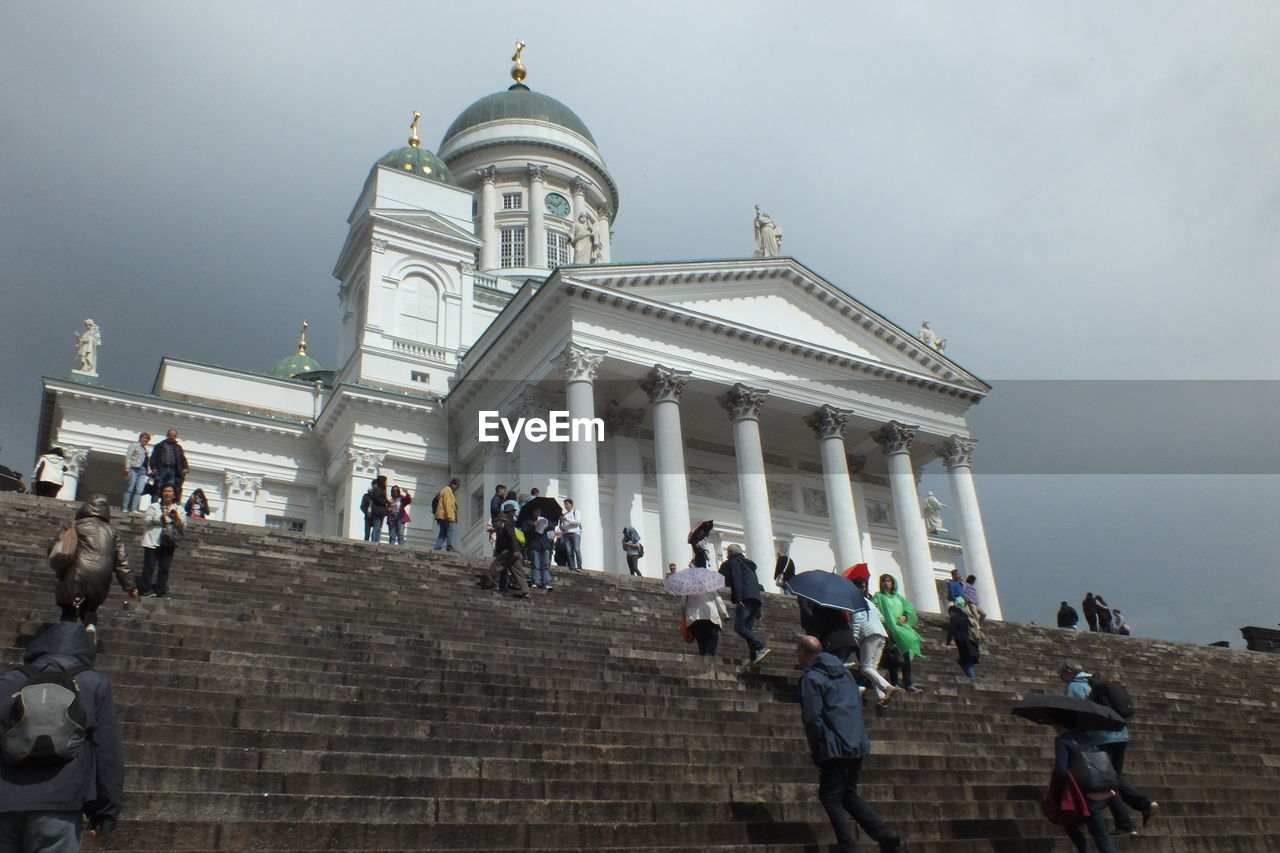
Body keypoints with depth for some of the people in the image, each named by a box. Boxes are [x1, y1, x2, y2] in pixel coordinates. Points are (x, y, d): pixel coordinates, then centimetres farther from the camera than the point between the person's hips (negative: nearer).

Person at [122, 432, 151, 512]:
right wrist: (127, 467, -15)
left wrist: (149, 471, 12)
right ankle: (125, 508, -6)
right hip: (134, 469, -6)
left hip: (142, 471, 6)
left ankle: (134, 509, -11)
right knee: (130, 489, -7)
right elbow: (128, 456, -4)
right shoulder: (134, 445, 7)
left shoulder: (147, 450, 26)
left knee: (139, 491, -7)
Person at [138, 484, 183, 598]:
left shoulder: (178, 509, 16)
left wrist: (177, 518, -9)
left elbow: (183, 526, 9)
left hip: (168, 543, 2)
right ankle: (146, 589, -3)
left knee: (164, 569, 0)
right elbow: (146, 520, -4)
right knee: (149, 567, -6)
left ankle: (160, 592, 1)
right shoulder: (154, 506, 11)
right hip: (153, 541, -2)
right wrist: (162, 517, -11)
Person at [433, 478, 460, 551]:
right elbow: (448, 504, -17)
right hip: (446, 516, -11)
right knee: (452, 529, -15)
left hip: (442, 516, 11)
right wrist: (449, 517, -23)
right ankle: (449, 546, -21)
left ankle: (437, 547, 4)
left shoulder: (447, 490, 27)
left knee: (443, 532, 9)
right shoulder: (448, 491, -6)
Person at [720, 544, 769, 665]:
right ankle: (754, 657, -5)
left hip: (746, 598, -8)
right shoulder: (749, 564, 32)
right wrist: (758, 613, 27)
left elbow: (736, 579, -8)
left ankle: (761, 648, -27)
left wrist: (737, 599, -19)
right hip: (756, 598, 8)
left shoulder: (734, 561, 10)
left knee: (739, 626, -15)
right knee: (748, 629, 7)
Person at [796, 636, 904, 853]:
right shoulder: (844, 672, 16)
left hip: (834, 749, -8)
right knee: (849, 794, 17)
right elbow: (858, 707, 20)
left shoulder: (811, 679, -8)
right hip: (858, 745, 8)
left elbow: (813, 719, -15)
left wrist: (817, 753, -7)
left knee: (830, 797, 3)